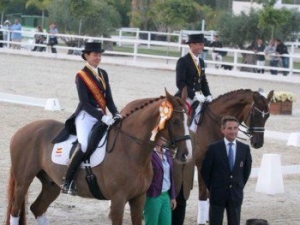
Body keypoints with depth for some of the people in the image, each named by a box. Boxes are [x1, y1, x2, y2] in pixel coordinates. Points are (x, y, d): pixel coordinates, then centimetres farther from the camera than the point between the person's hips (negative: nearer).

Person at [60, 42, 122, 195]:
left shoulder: (103, 74, 14)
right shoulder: (81, 76, -5)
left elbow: (109, 98, 13)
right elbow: (84, 103, -13)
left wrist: (116, 114, -6)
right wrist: (102, 117, -23)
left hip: (102, 116, 7)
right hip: (86, 116, -7)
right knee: (84, 145, -28)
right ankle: (67, 182, -22)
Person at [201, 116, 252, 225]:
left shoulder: (245, 148, 1)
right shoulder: (214, 148, -7)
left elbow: (247, 169, 12)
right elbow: (205, 170, -1)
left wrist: (240, 186, 9)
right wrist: (211, 187, 1)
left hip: (236, 195, 2)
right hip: (217, 194, -2)